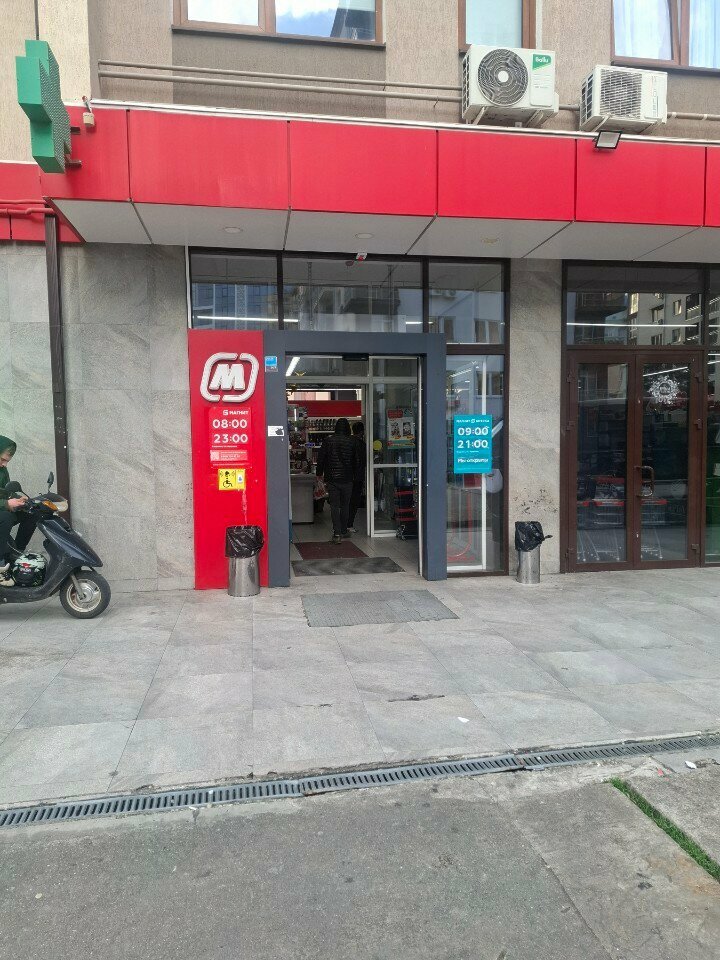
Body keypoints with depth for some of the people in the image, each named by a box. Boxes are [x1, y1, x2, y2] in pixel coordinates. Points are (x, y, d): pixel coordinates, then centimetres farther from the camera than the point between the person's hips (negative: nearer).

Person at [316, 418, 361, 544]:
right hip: (347, 478, 1)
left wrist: (319, 473, 11)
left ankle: (337, 533, -11)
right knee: (345, 505, 14)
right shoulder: (351, 442, -2)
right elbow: (356, 461, 4)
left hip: (331, 478, -1)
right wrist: (354, 475, 17)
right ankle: (344, 531, 23)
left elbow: (321, 458, 0)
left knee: (334, 506, -1)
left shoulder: (327, 441, -3)